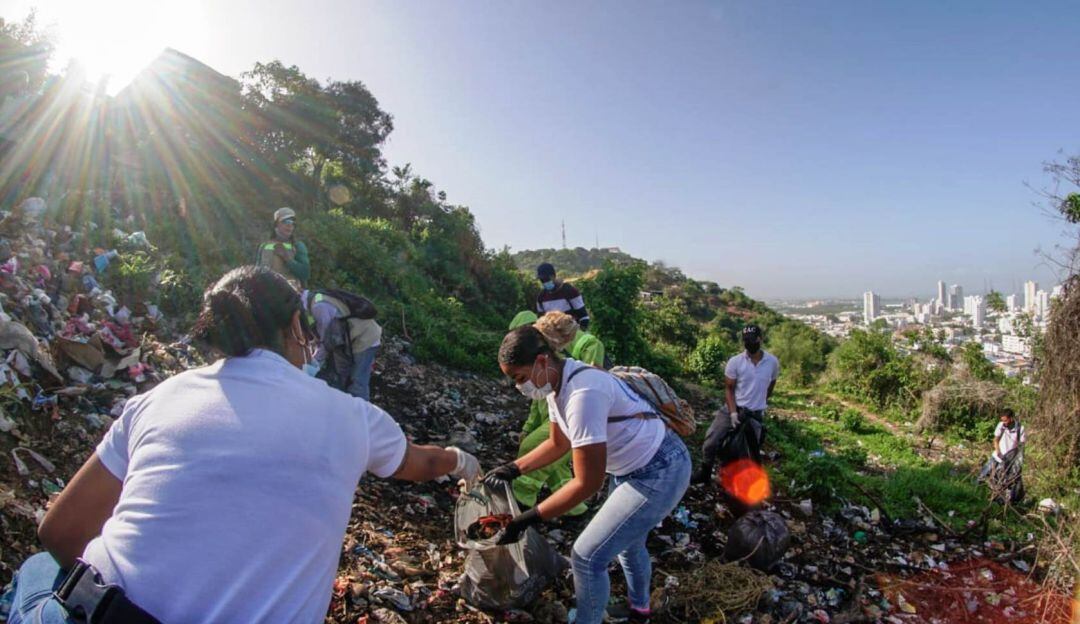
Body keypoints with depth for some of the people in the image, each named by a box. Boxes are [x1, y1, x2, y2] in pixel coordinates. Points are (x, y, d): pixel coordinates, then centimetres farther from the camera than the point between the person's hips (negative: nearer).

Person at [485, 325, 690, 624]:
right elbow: (558, 443, 13)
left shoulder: (582, 394, -33)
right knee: (627, 541, 30)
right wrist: (513, 468, 5)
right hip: (636, 467, 10)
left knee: (587, 557, -7)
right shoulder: (557, 382, -3)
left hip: (660, 474, -10)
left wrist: (529, 518, -24)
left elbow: (587, 483, -29)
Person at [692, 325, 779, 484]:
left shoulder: (773, 362, -5)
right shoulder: (735, 362, -10)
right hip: (733, 408, -1)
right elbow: (729, 389, -4)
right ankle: (705, 472, 10)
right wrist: (733, 412, -14)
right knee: (711, 441, -12)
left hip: (756, 414, 1)